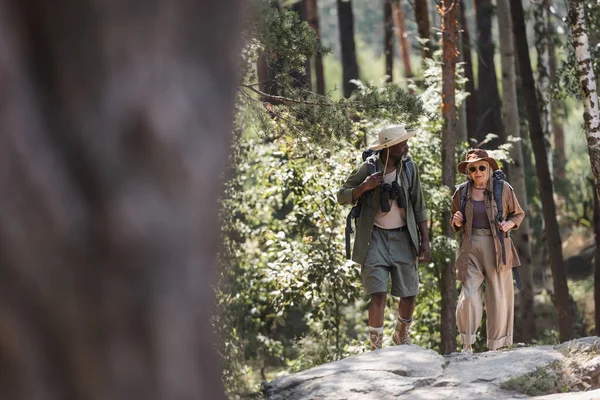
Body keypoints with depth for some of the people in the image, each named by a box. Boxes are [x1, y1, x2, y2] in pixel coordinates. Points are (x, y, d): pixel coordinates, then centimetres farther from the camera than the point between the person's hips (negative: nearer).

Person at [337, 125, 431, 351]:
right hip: (375, 238, -3)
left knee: (409, 294, 5)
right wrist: (364, 187, -21)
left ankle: (402, 335, 32)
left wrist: (425, 240, 3)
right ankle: (376, 347, -6)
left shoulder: (409, 167, 2)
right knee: (378, 294, -13)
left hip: (403, 238, 3)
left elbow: (419, 207, 7)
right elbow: (342, 197, -2)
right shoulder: (368, 169, -8)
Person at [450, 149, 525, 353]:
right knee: (469, 294, -11)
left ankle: (496, 346, 11)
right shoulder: (461, 193, 7)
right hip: (471, 248, 1)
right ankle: (467, 344, 2)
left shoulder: (503, 189, 1)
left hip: (497, 248, 0)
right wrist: (456, 222, -2)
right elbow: (454, 219, 21)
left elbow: (518, 214, 13)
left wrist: (510, 224, -8)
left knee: (499, 296, 1)